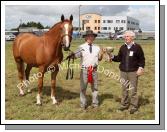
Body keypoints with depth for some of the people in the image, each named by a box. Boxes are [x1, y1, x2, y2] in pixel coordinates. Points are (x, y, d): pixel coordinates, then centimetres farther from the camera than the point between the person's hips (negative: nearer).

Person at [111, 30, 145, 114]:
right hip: (123, 71, 4)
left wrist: (140, 68, -10)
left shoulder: (137, 47, -2)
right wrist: (113, 57, -3)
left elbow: (142, 59, 0)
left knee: (133, 89, -1)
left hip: (133, 72, -4)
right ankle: (124, 104, 24)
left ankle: (134, 106, 10)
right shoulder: (123, 47, 10)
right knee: (124, 89, 11)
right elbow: (119, 58, 13)